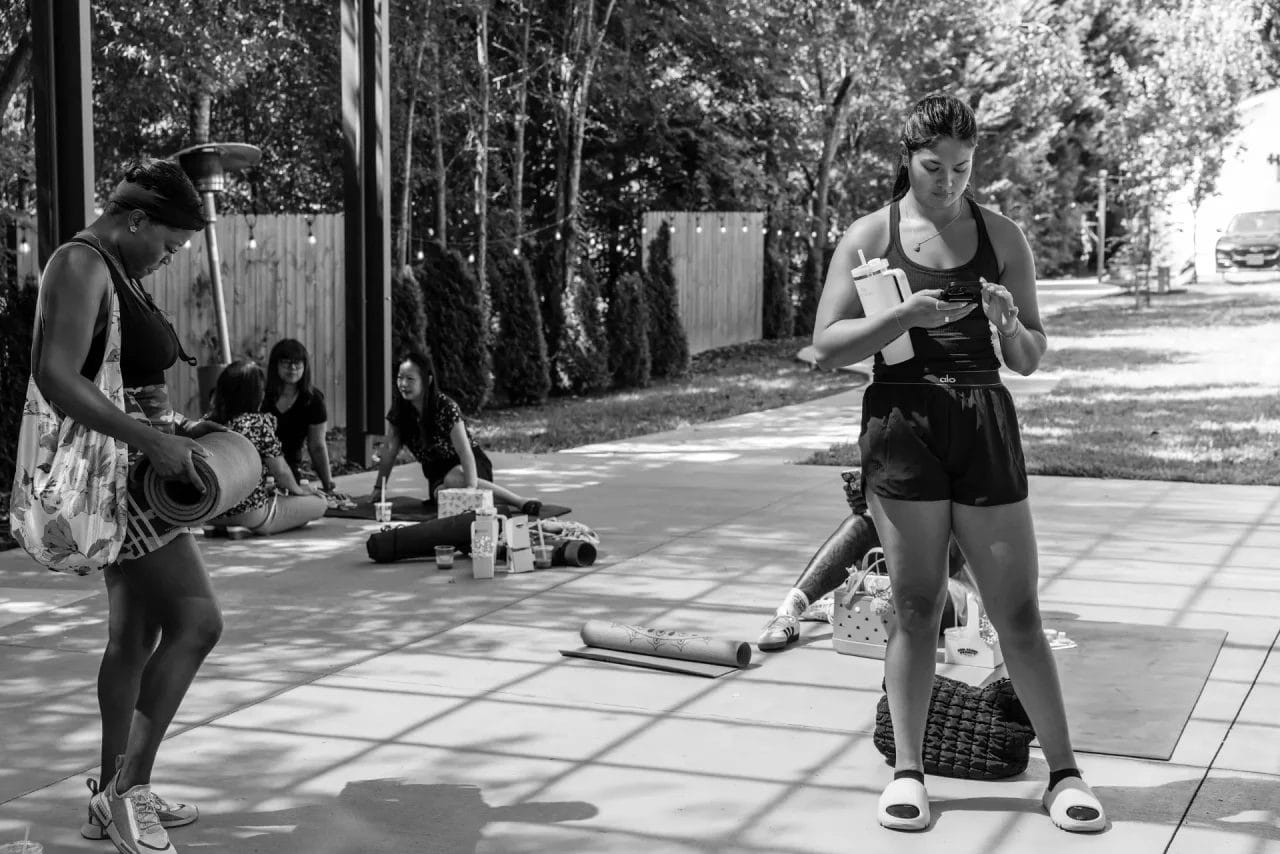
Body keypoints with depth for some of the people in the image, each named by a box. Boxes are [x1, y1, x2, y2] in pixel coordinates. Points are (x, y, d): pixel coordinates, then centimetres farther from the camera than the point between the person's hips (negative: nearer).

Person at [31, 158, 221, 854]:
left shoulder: (121, 273, 17)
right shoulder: (80, 265, -14)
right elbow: (55, 376, -25)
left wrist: (176, 426, 11)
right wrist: (151, 440, -27)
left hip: (132, 462, 11)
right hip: (108, 466, -11)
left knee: (135, 634, 14)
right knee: (197, 619, -12)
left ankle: (114, 797, 24)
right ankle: (127, 788, -5)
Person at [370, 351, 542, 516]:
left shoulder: (445, 407, -20)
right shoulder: (399, 408, -4)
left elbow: (465, 450, -28)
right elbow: (390, 448, 1)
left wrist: (471, 488, -40)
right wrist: (379, 488, -4)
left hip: (462, 466, -4)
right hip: (437, 474, 4)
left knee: (452, 479, -40)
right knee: (441, 493, -32)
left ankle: (520, 501, -45)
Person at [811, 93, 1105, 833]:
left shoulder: (1002, 237, 8)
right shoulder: (871, 236, 5)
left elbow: (1031, 361, 11)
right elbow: (827, 346, -1)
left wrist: (1007, 323, -11)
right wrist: (904, 315, -15)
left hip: (987, 424, 1)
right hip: (902, 421, -1)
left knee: (1018, 613, 3)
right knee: (917, 607, 3)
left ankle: (1064, 771, 14)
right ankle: (908, 772, 14)